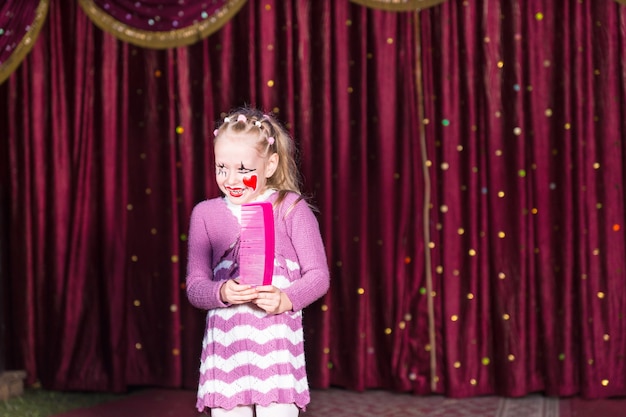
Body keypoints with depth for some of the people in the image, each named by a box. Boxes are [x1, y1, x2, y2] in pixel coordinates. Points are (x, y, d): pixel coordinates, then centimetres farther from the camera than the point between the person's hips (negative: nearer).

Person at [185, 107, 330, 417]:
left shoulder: (291, 209, 1)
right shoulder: (205, 214, 8)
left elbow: (318, 275, -1)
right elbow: (195, 286, 5)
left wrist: (286, 299, -19)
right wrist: (222, 293, -17)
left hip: (277, 342, -3)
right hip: (225, 343, 3)